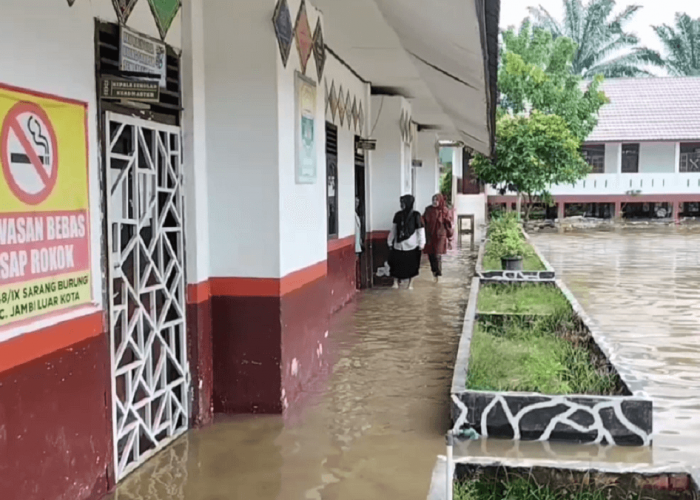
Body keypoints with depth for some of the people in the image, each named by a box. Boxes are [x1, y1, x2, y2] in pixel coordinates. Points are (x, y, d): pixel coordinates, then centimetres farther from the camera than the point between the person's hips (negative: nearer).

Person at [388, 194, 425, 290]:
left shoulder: (416, 215, -5)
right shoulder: (398, 215, 5)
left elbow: (420, 230, -5)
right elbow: (393, 229, 10)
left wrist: (421, 243, -9)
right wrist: (390, 242, 9)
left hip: (411, 245, -3)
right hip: (398, 244, 3)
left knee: (411, 265, 5)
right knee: (396, 263, 0)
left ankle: (410, 284, 18)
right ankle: (395, 282, 13)